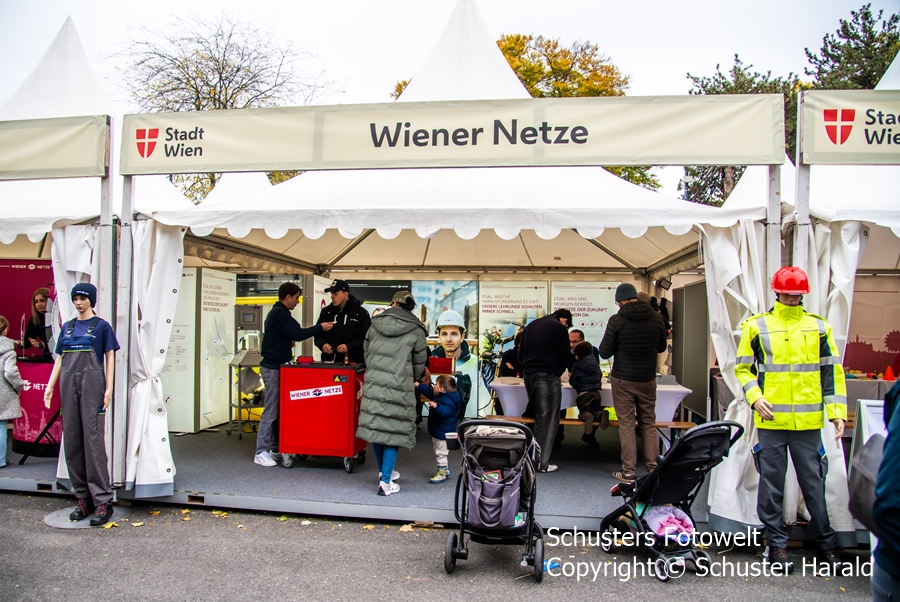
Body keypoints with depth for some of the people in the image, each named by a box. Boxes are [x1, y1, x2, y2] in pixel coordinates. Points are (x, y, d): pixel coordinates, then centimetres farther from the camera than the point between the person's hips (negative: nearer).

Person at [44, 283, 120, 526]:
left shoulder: (101, 326, 3)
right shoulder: (67, 327, 16)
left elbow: (110, 357, 0)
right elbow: (59, 358, 18)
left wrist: (108, 388, -7)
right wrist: (50, 386, 8)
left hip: (92, 383, -5)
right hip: (69, 384, 5)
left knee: (94, 440, -9)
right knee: (71, 440, 5)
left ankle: (102, 501, -7)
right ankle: (83, 498, 14)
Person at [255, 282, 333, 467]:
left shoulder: (277, 312, 17)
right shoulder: (280, 313, -15)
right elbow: (297, 334, -21)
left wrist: (288, 342, 6)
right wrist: (321, 327, -12)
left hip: (275, 366, 10)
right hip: (273, 368, -10)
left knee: (277, 410, 12)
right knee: (270, 411, -7)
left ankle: (276, 448, 18)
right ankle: (261, 452, -2)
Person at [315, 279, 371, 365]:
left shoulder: (361, 313, -2)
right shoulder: (326, 312, 12)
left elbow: (367, 338, -6)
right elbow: (318, 334, 18)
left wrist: (349, 347, -18)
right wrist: (322, 344, -4)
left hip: (352, 361, -4)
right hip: (329, 361, 4)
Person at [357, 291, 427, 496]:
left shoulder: (376, 323, 10)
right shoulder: (415, 330, 0)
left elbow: (366, 351, 17)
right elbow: (419, 362, 7)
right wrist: (414, 379, 27)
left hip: (373, 384, 4)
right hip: (399, 387, -4)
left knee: (376, 426, 13)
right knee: (394, 431, 2)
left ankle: (383, 471, 31)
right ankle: (385, 482, 2)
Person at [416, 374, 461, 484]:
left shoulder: (447, 401, -27)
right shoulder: (439, 396, 6)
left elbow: (445, 411, -42)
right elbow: (428, 391, 21)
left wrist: (436, 407, -57)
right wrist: (418, 386, 25)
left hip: (442, 434, -11)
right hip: (438, 432, 11)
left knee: (441, 453, -1)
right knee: (441, 453, 22)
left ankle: (442, 473, 9)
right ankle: (445, 470, 34)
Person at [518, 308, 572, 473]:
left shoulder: (531, 325, 20)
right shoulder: (560, 328, -1)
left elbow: (521, 354, 21)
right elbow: (564, 357, 0)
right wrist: (558, 373, 15)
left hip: (528, 374, 7)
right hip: (547, 375, -7)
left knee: (538, 417, 19)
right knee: (548, 420, -2)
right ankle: (542, 463, -3)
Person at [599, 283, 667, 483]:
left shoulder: (617, 320, -14)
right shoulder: (656, 318, -2)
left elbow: (605, 352, -9)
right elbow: (661, 347, 12)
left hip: (623, 379, -3)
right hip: (648, 379, 4)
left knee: (626, 424, 3)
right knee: (649, 424, 13)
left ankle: (628, 471, 6)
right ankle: (653, 467, 16)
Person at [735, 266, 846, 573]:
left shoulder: (819, 327, 7)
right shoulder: (756, 326, 2)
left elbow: (832, 371, 9)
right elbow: (743, 367, 6)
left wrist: (837, 411, 2)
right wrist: (755, 397, -9)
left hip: (808, 421, 1)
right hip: (771, 420, -1)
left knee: (814, 483, 8)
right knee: (772, 484, 7)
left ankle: (826, 544, 23)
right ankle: (776, 544, 19)